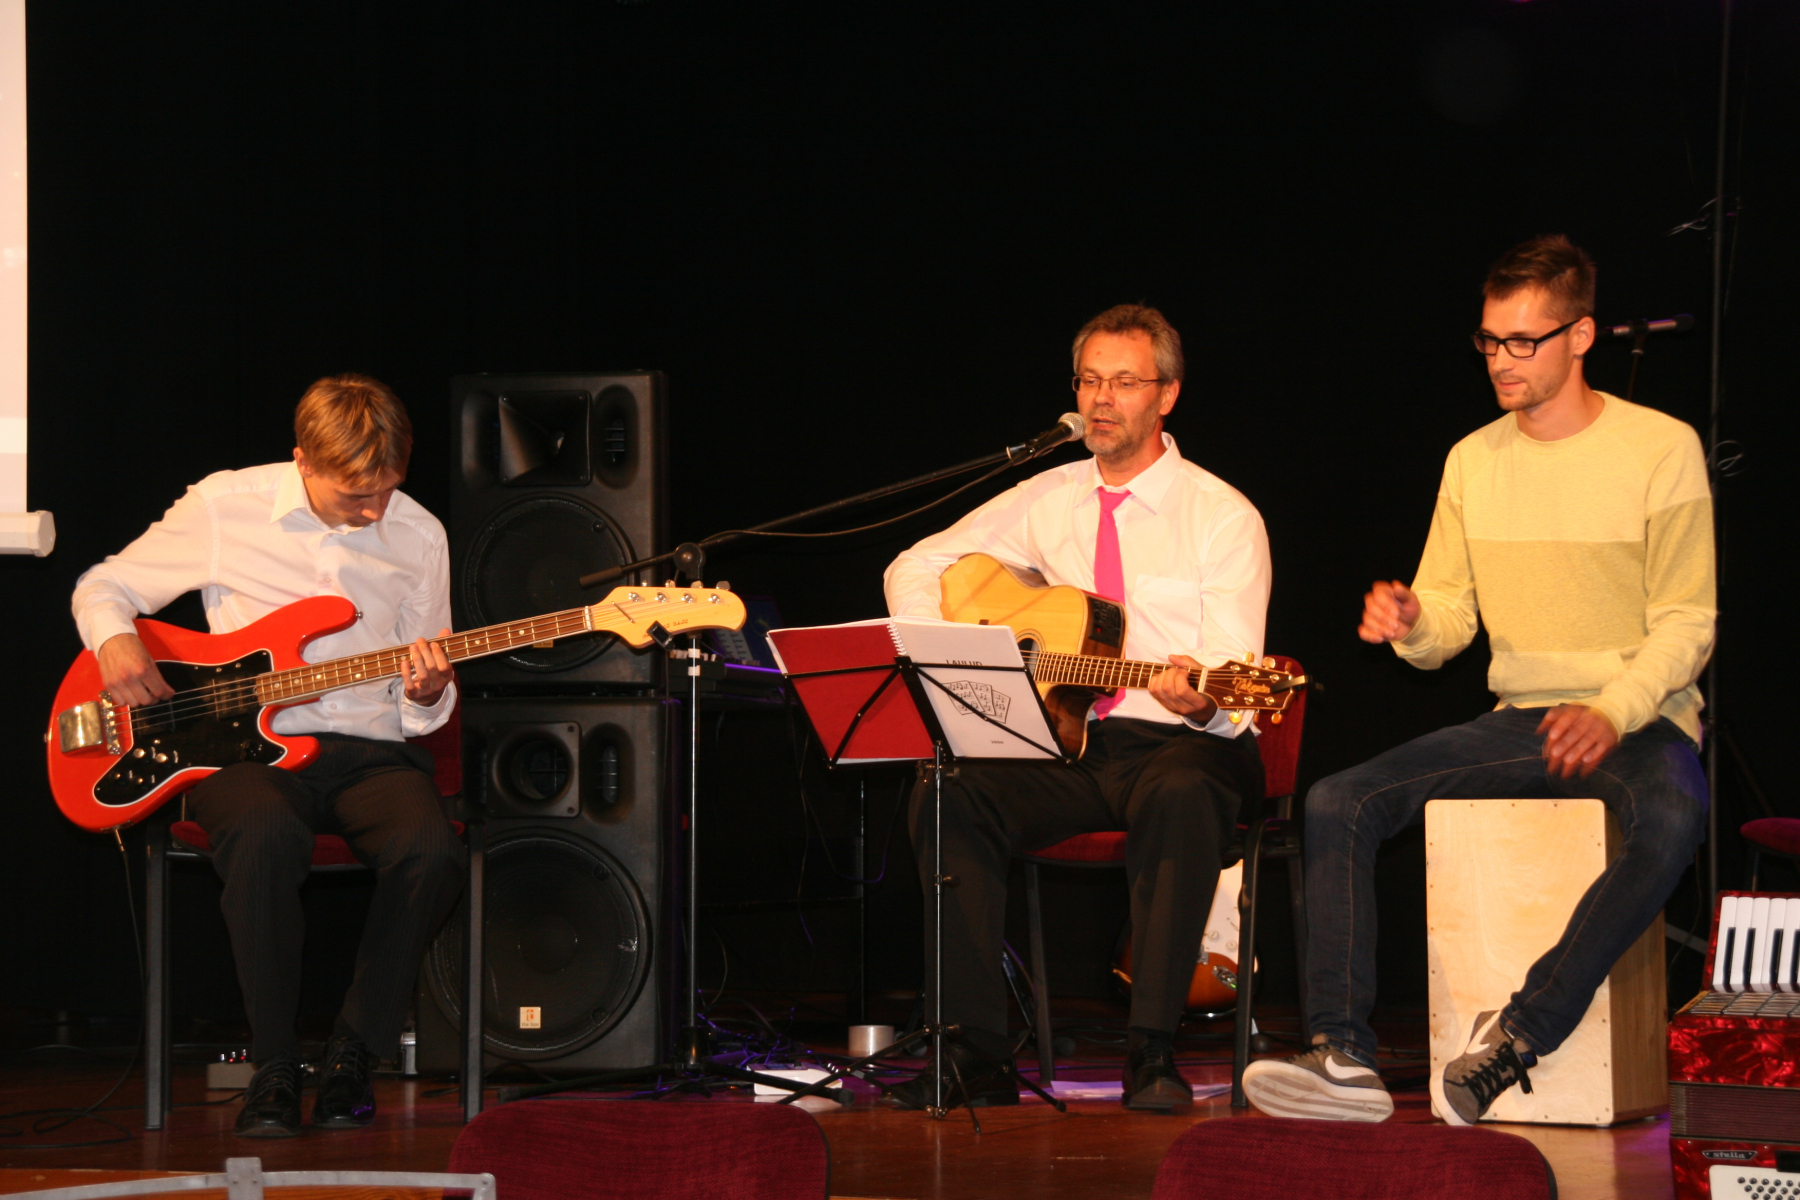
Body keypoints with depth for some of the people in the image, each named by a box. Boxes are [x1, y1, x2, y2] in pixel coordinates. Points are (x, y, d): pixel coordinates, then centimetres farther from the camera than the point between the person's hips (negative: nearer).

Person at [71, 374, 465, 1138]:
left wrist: (426, 697, -11)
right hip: (246, 747, -2)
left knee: (430, 847, -32)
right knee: (267, 833, -39)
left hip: (367, 751, 2)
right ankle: (273, 1070, -25)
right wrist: (115, 643, -11)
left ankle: (350, 1061, -15)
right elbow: (102, 587, 11)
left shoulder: (418, 536, 7)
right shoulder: (223, 507, 0)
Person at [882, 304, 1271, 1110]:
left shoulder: (1223, 517, -1)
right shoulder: (1048, 501, 12)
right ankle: (980, 1053, -24)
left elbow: (1232, 688, -10)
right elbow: (915, 568, 19)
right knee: (946, 796, -24)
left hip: (1179, 746, -4)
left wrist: (1198, 698, -34)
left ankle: (1152, 1051, -37)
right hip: (1065, 744, 4)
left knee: (1182, 797, -40)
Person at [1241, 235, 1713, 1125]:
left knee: (1670, 820, -40)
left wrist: (1611, 713, -23)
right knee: (1337, 803, -15)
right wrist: (1410, 624, -14)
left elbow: (1687, 623, -7)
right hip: (1518, 719, 5)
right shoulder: (1473, 461, 10)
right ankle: (1343, 1057, -24)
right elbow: (1449, 623, 11)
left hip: (1639, 719, -5)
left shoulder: (1661, 449, -5)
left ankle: (1516, 1041, -37)